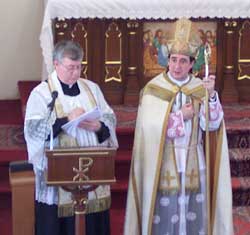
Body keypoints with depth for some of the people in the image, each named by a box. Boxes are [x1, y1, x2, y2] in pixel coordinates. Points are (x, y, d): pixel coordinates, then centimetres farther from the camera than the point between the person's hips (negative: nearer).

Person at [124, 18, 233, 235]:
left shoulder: (201, 88, 2)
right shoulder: (153, 89, -5)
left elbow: (211, 125, -8)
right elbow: (150, 128, -12)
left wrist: (211, 95, -21)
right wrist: (180, 116, -11)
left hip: (193, 163, 2)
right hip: (163, 163, -2)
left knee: (193, 214, 7)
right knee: (164, 214, 2)